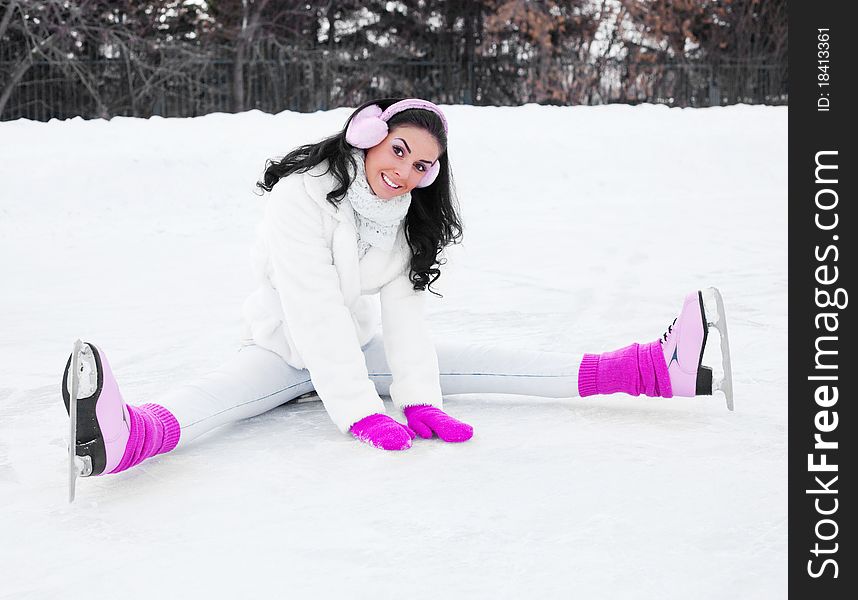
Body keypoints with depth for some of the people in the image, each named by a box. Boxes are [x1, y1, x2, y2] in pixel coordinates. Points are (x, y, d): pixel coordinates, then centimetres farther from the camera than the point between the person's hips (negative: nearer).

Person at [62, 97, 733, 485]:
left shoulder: (406, 216, -5)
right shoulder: (302, 197, -25)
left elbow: (404, 311, -12)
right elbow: (316, 313, -32)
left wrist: (419, 401, -27)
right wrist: (361, 413, -39)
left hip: (355, 346, 5)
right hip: (283, 348, -4)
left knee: (474, 364, -7)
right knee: (231, 388, -37)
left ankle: (658, 369, -16)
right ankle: (129, 434, -71)